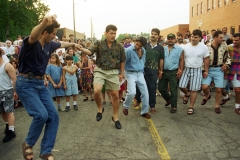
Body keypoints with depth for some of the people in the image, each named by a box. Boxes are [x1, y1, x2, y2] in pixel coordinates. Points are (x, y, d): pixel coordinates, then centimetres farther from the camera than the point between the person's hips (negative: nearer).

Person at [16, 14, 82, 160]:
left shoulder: (49, 45, 5)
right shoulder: (31, 43, -18)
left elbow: (61, 44, 29)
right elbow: (33, 36, -44)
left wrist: (73, 44, 45)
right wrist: (44, 22, -64)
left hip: (41, 83, 8)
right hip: (26, 84, -7)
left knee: (53, 115, -2)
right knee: (41, 114, -22)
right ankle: (28, 144, 7)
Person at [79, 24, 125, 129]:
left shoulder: (119, 46, 2)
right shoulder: (99, 44, 0)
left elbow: (122, 61, 10)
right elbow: (90, 52, -14)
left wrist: (122, 73, 10)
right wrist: (81, 49, -34)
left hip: (113, 72, 1)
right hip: (100, 71, -1)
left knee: (115, 95, 4)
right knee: (97, 91, -21)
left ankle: (115, 117, 23)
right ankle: (100, 108, 10)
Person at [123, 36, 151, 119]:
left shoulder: (143, 51, 6)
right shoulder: (129, 50, -16)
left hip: (140, 73, 6)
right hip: (131, 73, -6)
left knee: (145, 93, 2)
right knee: (132, 92, -20)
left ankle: (144, 111, 18)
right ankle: (125, 106, 9)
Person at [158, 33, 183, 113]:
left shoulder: (179, 49, -3)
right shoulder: (163, 49, 5)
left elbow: (181, 60, -2)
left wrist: (180, 70, -9)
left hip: (173, 72, -4)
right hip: (163, 72, 4)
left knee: (173, 90, 0)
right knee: (161, 88, 11)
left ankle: (174, 106, 14)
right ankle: (168, 99, 37)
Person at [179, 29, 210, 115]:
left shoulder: (204, 47, -5)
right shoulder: (186, 46, -1)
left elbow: (206, 60, 2)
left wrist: (206, 71, 1)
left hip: (197, 70, -2)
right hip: (186, 69, 2)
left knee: (194, 89, 2)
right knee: (181, 86, -3)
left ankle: (191, 107, 15)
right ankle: (187, 94, 33)